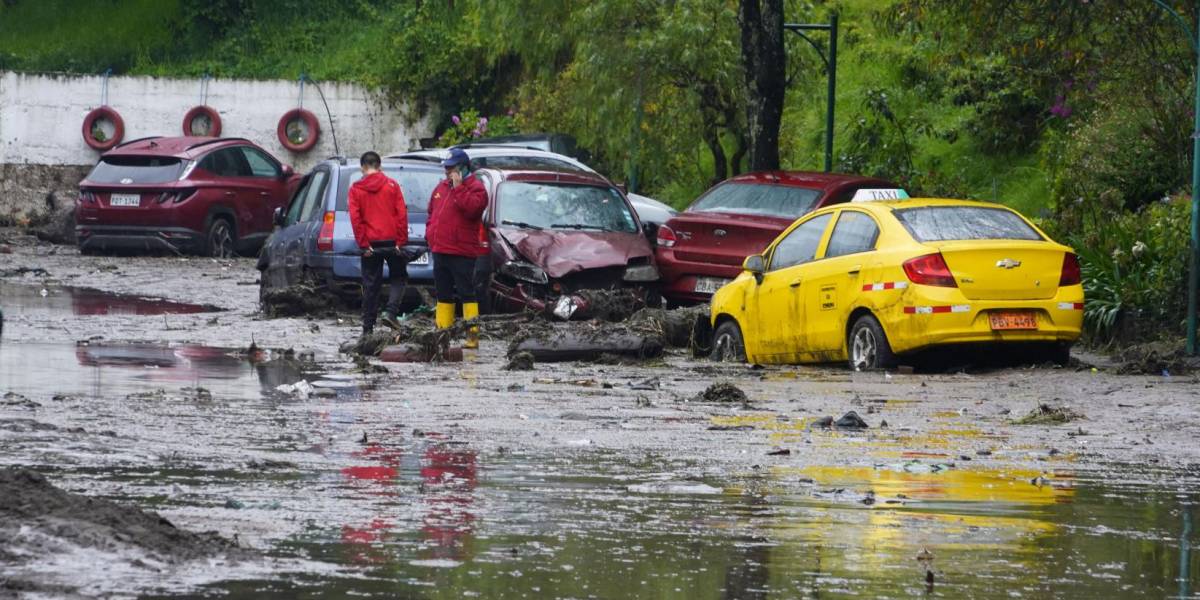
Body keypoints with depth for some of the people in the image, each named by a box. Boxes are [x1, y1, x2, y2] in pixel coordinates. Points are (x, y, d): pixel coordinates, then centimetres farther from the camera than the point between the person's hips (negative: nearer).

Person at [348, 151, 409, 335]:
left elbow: (355, 218, -7)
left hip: (370, 244, 1)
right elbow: (402, 214, -4)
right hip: (391, 241, -1)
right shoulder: (392, 185, 0)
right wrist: (401, 241, -2)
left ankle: (368, 326, 8)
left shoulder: (356, 189, 0)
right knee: (399, 278, 14)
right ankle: (390, 312, -7)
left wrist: (363, 244, -5)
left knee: (371, 285, 7)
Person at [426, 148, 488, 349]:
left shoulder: (475, 187, -5)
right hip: (440, 250, 8)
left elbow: (471, 208, -23)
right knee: (443, 294, 12)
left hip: (462, 252, -8)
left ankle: (473, 336, -7)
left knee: (466, 293, -7)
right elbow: (432, 213, 25)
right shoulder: (441, 187, 18)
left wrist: (458, 188, -19)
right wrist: (430, 234, 12)